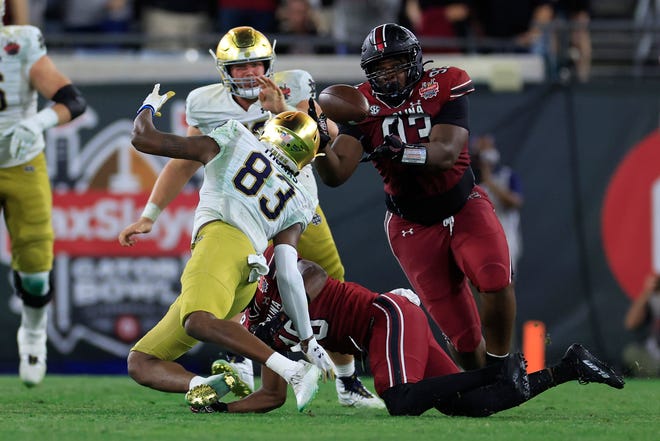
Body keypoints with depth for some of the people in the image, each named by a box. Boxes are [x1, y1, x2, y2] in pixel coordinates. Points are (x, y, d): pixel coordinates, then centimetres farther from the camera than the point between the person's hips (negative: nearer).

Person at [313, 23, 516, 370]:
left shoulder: (443, 87, -13)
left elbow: (446, 153, -27)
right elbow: (335, 175, -18)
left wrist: (402, 151, -45)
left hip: (465, 207, -1)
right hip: (414, 226, 1)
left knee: (494, 277, -30)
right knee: (461, 333, -5)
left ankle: (499, 366, -9)